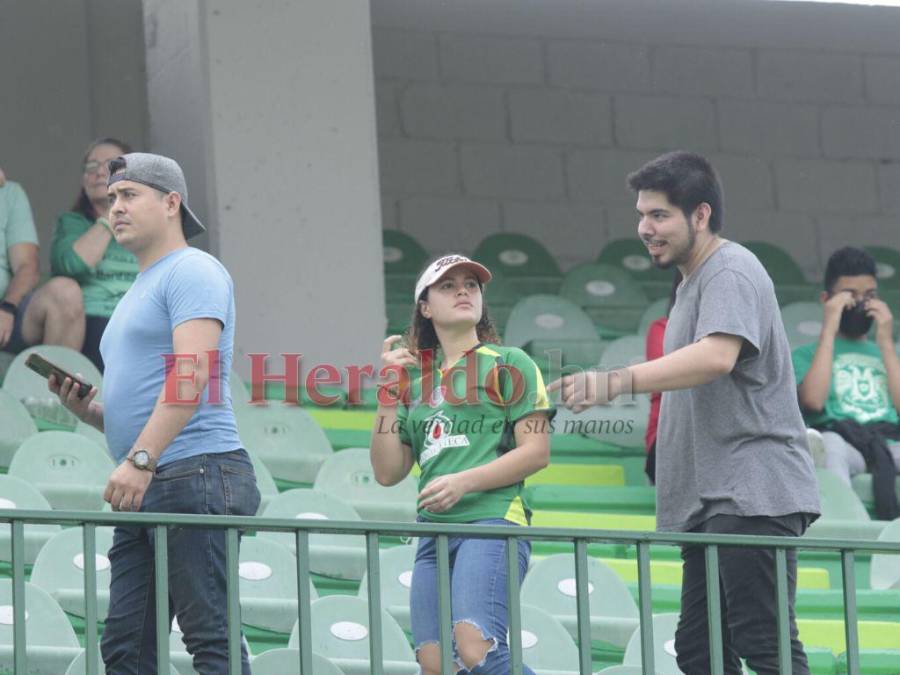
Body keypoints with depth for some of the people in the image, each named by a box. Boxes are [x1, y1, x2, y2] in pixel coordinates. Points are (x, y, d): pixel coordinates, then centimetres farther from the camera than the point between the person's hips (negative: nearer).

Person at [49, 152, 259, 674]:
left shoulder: (192, 271, -3)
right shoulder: (139, 292, 27)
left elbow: (191, 375, -17)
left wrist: (140, 460, -24)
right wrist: (86, 408, 10)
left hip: (195, 475, -10)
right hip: (145, 493, 10)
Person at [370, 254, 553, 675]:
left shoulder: (508, 364, 6)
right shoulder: (416, 381, 20)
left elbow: (536, 452, -3)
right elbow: (388, 473, 15)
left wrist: (463, 482, -13)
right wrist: (388, 393, 7)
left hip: (493, 519, -6)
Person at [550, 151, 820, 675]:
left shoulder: (731, 272, -10)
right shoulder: (693, 282, 23)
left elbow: (717, 356, -28)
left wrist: (617, 382, -37)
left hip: (752, 494, -11)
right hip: (713, 504, 11)